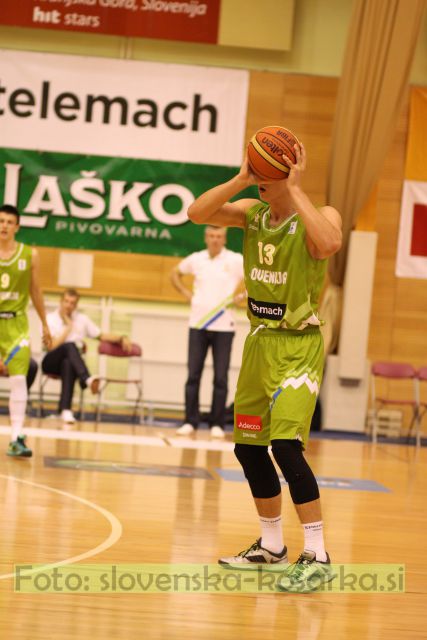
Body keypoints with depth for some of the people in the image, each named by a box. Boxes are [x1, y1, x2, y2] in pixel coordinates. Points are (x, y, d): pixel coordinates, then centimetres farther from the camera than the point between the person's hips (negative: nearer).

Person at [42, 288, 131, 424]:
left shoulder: (82, 319, 16)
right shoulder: (50, 319, 3)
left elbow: (102, 336, 20)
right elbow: (53, 346, -10)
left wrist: (121, 338, 4)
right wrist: (68, 326, -5)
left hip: (71, 361, 2)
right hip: (52, 362, -2)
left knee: (67, 363, -38)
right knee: (70, 346, -35)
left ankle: (65, 410, -48)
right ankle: (87, 379, -59)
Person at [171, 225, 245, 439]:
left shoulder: (236, 260, -4)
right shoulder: (196, 259, 6)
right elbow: (175, 273, 23)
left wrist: (241, 295, -11)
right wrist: (186, 293, 9)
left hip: (223, 327, -3)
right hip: (198, 324, 3)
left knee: (220, 378, -1)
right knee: (193, 375, 2)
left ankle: (217, 424, 5)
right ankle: (190, 421, 8)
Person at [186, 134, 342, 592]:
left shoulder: (318, 217, -13)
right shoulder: (253, 213, 3)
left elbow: (328, 243, -37)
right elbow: (197, 213, -8)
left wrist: (294, 187, -30)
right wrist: (241, 179, -18)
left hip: (298, 347, -7)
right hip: (260, 342, 7)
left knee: (286, 444, -21)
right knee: (248, 447, 13)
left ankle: (317, 557, -15)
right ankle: (272, 547, 29)